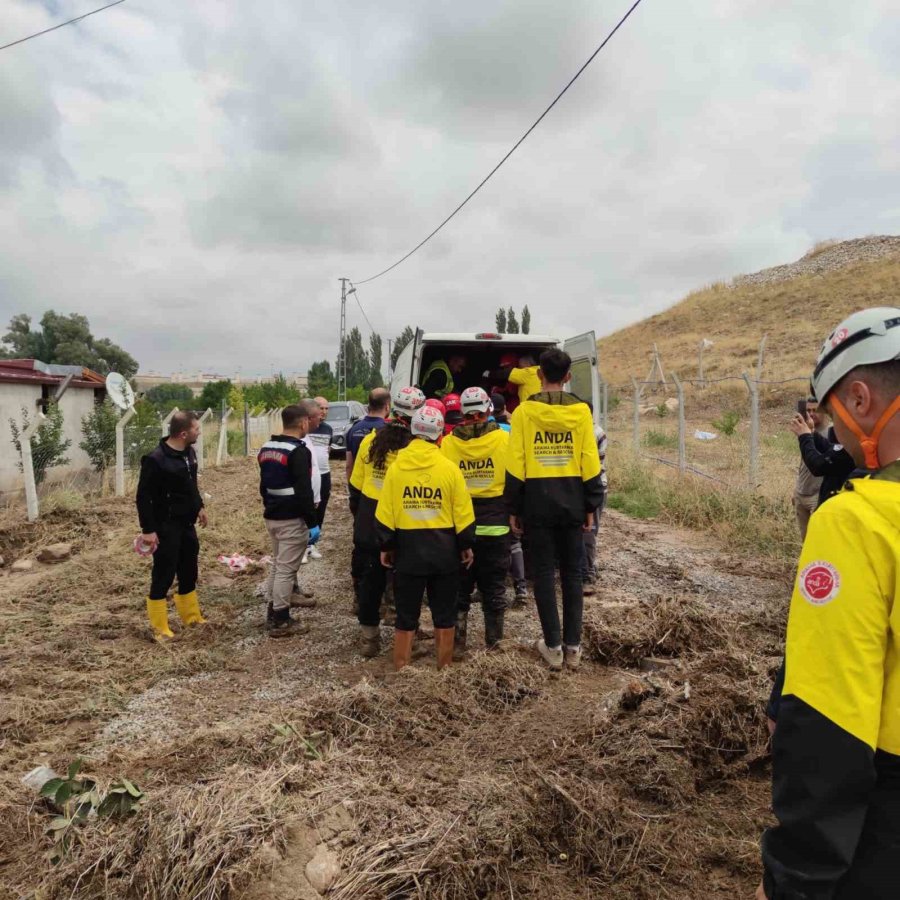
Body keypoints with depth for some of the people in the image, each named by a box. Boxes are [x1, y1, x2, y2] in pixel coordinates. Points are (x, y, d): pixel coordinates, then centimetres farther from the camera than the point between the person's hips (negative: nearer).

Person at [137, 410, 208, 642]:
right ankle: (159, 628, 14)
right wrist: (148, 529, -20)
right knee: (163, 577, 1)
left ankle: (191, 617, 33)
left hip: (187, 525, 8)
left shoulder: (189, 452, 3)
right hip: (166, 528, -8)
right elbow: (143, 497, -20)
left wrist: (199, 506, 20)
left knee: (189, 573, 18)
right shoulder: (156, 459, -21)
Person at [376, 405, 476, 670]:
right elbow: (463, 513, -5)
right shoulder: (449, 468, -8)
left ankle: (401, 670, 18)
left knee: (406, 615, 12)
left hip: (408, 550, 1)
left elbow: (385, 514, -3)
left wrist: (386, 546, 8)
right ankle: (444, 668, 23)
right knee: (444, 614, 14)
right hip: (444, 550, 0)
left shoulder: (395, 467, -5)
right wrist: (466, 545, 8)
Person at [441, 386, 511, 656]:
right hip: (496, 527, 0)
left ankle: (457, 643, 18)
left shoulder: (447, 443, -7)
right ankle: (494, 642, 22)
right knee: (494, 588, 13)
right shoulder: (504, 439, -9)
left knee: (459, 588, 13)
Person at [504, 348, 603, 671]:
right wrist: (590, 507, 7)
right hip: (571, 502, 2)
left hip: (537, 502, -1)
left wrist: (513, 509, 2)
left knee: (543, 574, 7)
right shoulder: (581, 410, -2)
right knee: (572, 574, 11)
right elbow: (591, 463, -2)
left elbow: (515, 465, -6)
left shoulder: (524, 410, -5)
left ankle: (553, 647, 13)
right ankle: (573, 646, 18)